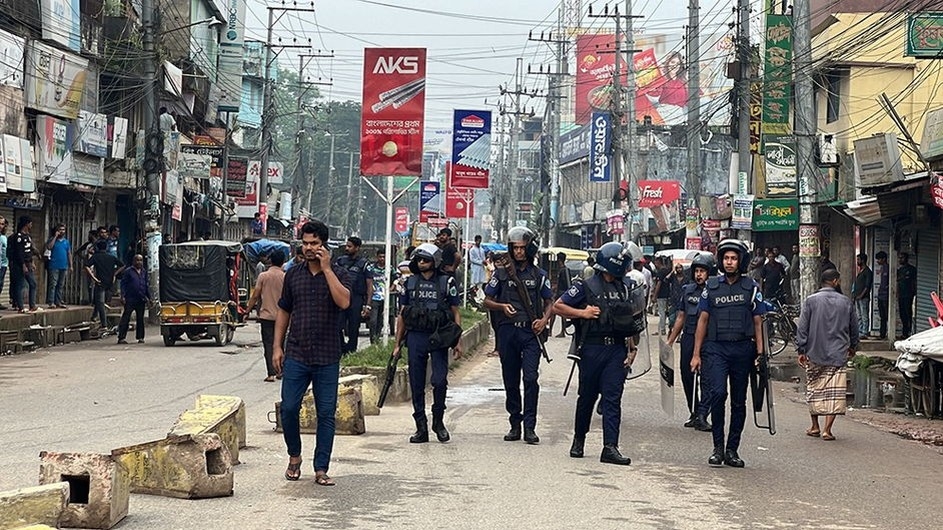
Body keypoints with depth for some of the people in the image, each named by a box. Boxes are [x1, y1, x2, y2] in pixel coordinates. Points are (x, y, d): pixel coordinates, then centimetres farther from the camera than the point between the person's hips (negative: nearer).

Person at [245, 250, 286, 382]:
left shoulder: (263, 276, -4)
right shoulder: (285, 277, -2)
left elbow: (255, 296, -3)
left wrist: (247, 310, 7)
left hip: (266, 315, -1)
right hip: (281, 316, 1)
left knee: (268, 345, -1)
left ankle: (271, 374, -9)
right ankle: (279, 370, 23)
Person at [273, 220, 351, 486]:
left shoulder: (339, 274, 0)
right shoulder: (293, 275, 10)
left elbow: (344, 302, -20)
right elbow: (283, 312, 15)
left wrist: (326, 268, -17)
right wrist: (277, 346, 8)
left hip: (327, 357, -2)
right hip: (296, 355, 2)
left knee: (326, 414, 1)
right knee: (289, 408, -2)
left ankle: (321, 469, 10)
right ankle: (294, 457, 21)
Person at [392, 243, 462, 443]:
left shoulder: (447, 282, 4)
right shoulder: (410, 283, 11)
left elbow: (455, 313, 5)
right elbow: (402, 315, 15)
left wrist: (457, 341, -3)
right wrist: (398, 344, 12)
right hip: (415, 337, 3)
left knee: (439, 381, -11)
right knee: (417, 384, 3)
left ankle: (438, 421, 10)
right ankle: (421, 428, 10)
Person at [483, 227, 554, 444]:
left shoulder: (539, 275, 9)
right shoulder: (501, 274, 9)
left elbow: (549, 302, 14)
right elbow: (487, 301, 10)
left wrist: (544, 319, -5)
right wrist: (502, 306, -10)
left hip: (530, 332, -1)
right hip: (508, 331, 1)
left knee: (530, 378, -13)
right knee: (511, 381, 7)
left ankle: (529, 427, -10)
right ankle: (515, 425, 17)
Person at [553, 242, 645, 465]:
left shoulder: (627, 287, 11)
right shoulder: (587, 287, -2)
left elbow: (632, 321, 18)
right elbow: (557, 306, 0)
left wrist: (632, 348, 11)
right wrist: (582, 313, -11)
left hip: (617, 349, 3)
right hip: (592, 348, -3)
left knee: (613, 398, -5)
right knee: (587, 396, 8)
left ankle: (610, 447, -8)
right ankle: (579, 440, 28)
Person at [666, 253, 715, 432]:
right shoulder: (687, 290, 11)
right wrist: (670, 341, 16)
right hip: (688, 339, 5)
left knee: (707, 379, -8)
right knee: (687, 376, 9)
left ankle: (701, 415, -8)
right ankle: (694, 412, 20)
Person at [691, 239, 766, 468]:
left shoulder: (751, 288, 6)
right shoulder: (712, 286, 8)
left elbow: (758, 322, 7)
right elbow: (702, 320, 9)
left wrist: (760, 353, -1)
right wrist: (696, 354, 4)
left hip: (742, 349, 1)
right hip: (715, 348, -1)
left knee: (739, 401, 6)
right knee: (718, 393, -18)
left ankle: (732, 450, 15)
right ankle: (718, 447, -10)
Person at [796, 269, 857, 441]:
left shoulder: (811, 301, -3)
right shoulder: (846, 302, 2)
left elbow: (802, 329, -6)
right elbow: (854, 329, 12)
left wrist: (801, 351, -1)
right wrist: (852, 347, 29)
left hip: (815, 355, 0)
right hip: (838, 355, 0)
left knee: (814, 390, 14)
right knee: (834, 392, -1)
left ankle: (815, 427, 21)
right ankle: (827, 429, -6)